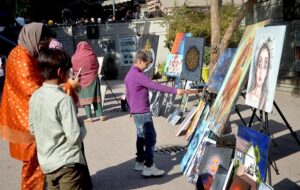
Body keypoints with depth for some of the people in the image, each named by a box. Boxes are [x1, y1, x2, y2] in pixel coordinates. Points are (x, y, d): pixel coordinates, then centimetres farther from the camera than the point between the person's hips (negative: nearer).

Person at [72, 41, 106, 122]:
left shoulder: (75, 58, -6)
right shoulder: (92, 55, -4)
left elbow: (74, 70, 2)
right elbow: (97, 66, 6)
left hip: (81, 80, -1)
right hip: (93, 78, 1)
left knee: (85, 97, 4)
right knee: (96, 96, 8)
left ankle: (89, 117, 1)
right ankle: (100, 115, 9)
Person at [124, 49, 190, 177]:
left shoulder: (129, 74, 12)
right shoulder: (138, 75, -19)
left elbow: (128, 94, 20)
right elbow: (155, 86, -26)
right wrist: (175, 91, -28)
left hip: (136, 112, 10)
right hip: (143, 112, -10)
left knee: (141, 137, 17)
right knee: (151, 137, -8)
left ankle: (139, 162, 24)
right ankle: (148, 167, -8)